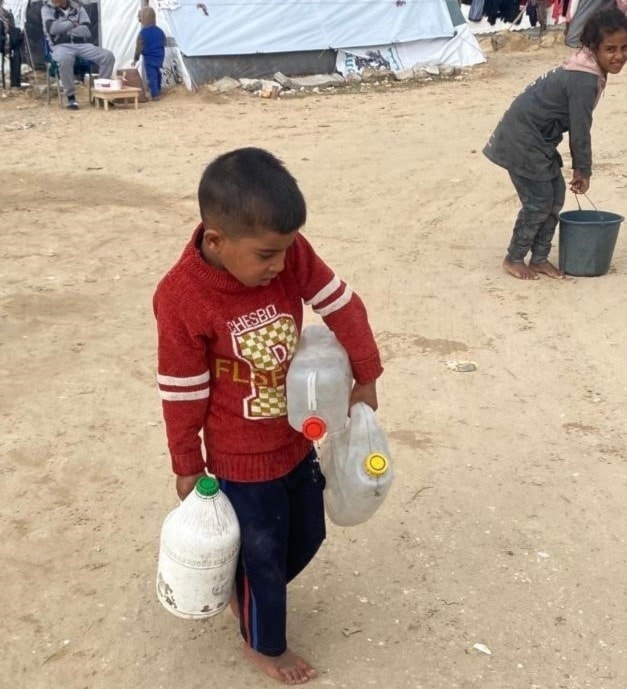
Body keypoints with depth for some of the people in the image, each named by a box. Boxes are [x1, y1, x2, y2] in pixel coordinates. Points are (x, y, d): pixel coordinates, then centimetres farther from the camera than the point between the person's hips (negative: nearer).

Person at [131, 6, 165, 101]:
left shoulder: (143, 32, -12)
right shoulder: (160, 31, 3)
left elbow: (139, 47, -9)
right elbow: (164, 43, 14)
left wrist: (135, 59, 0)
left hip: (149, 58, -5)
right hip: (159, 57, 5)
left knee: (151, 76, -3)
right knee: (157, 74, 21)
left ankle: (155, 94, -6)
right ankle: (158, 91, 33)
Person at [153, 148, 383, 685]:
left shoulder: (289, 253, -16)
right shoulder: (181, 297, -27)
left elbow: (344, 306, -4)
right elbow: (183, 392, -17)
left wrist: (366, 379, 2)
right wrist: (187, 466, -6)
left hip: (297, 440, 6)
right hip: (241, 460, -5)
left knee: (307, 535, 23)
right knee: (263, 556, 12)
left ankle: (252, 594, 51)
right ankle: (264, 643, 41)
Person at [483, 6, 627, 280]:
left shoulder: (588, 70, 6)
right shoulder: (585, 81, -24)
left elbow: (577, 125, 12)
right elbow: (580, 131, -18)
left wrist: (579, 166, 14)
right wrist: (584, 170, -5)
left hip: (538, 138, 10)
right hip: (522, 140, -10)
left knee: (556, 195, 12)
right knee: (539, 201, -3)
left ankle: (539, 258, 22)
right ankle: (514, 259, 15)